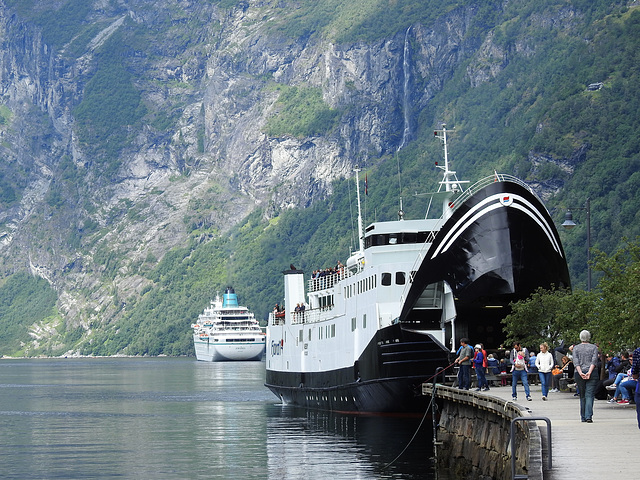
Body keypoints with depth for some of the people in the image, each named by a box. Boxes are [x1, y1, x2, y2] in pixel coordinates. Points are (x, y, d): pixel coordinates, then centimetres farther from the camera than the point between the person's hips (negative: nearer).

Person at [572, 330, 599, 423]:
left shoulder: (576, 348, 6)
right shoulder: (594, 347, 3)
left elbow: (576, 361, -5)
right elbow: (594, 360, -9)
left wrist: (580, 373, -13)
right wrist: (589, 372, -15)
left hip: (579, 374, 1)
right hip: (592, 373, -1)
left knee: (582, 396, 12)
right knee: (589, 395, -4)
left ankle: (583, 417, 14)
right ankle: (588, 416, -18)